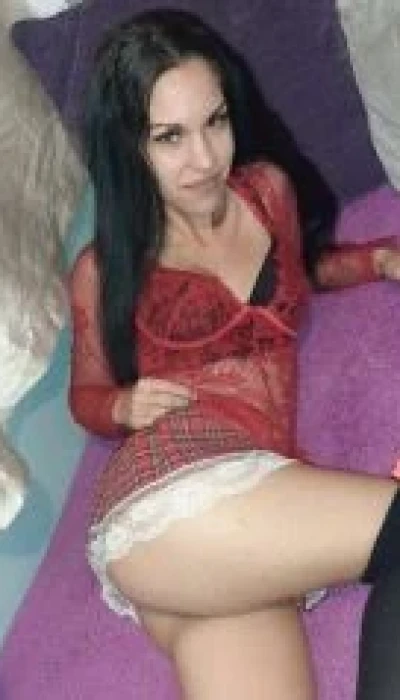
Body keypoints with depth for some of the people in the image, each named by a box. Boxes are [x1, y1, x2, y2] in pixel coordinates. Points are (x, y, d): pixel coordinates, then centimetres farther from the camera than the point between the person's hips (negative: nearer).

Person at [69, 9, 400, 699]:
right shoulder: (105, 271, 10)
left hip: (259, 498, 4)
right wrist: (126, 405, 0)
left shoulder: (270, 188, 19)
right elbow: (85, 395, 24)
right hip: (172, 494, -4)